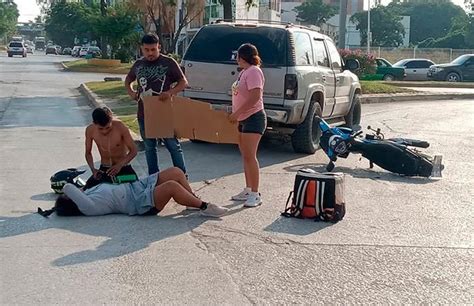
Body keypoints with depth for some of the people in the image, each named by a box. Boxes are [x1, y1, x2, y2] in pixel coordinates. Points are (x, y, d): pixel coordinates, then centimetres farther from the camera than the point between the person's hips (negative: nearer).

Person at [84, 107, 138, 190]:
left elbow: (133, 151, -14)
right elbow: (88, 153, 2)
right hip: (103, 170, 2)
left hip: (123, 168, -2)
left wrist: (120, 165, -28)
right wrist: (93, 169, -15)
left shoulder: (120, 127, -22)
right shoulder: (90, 130, -14)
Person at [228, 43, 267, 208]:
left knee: (250, 156, -12)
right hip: (243, 119, 10)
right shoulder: (244, 72, 16)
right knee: (245, 155, 12)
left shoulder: (253, 71, -15)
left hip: (253, 117, -10)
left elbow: (255, 97, -24)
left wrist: (237, 113, -22)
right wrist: (236, 114, 15)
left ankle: (255, 195, -9)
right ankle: (248, 190, 20)